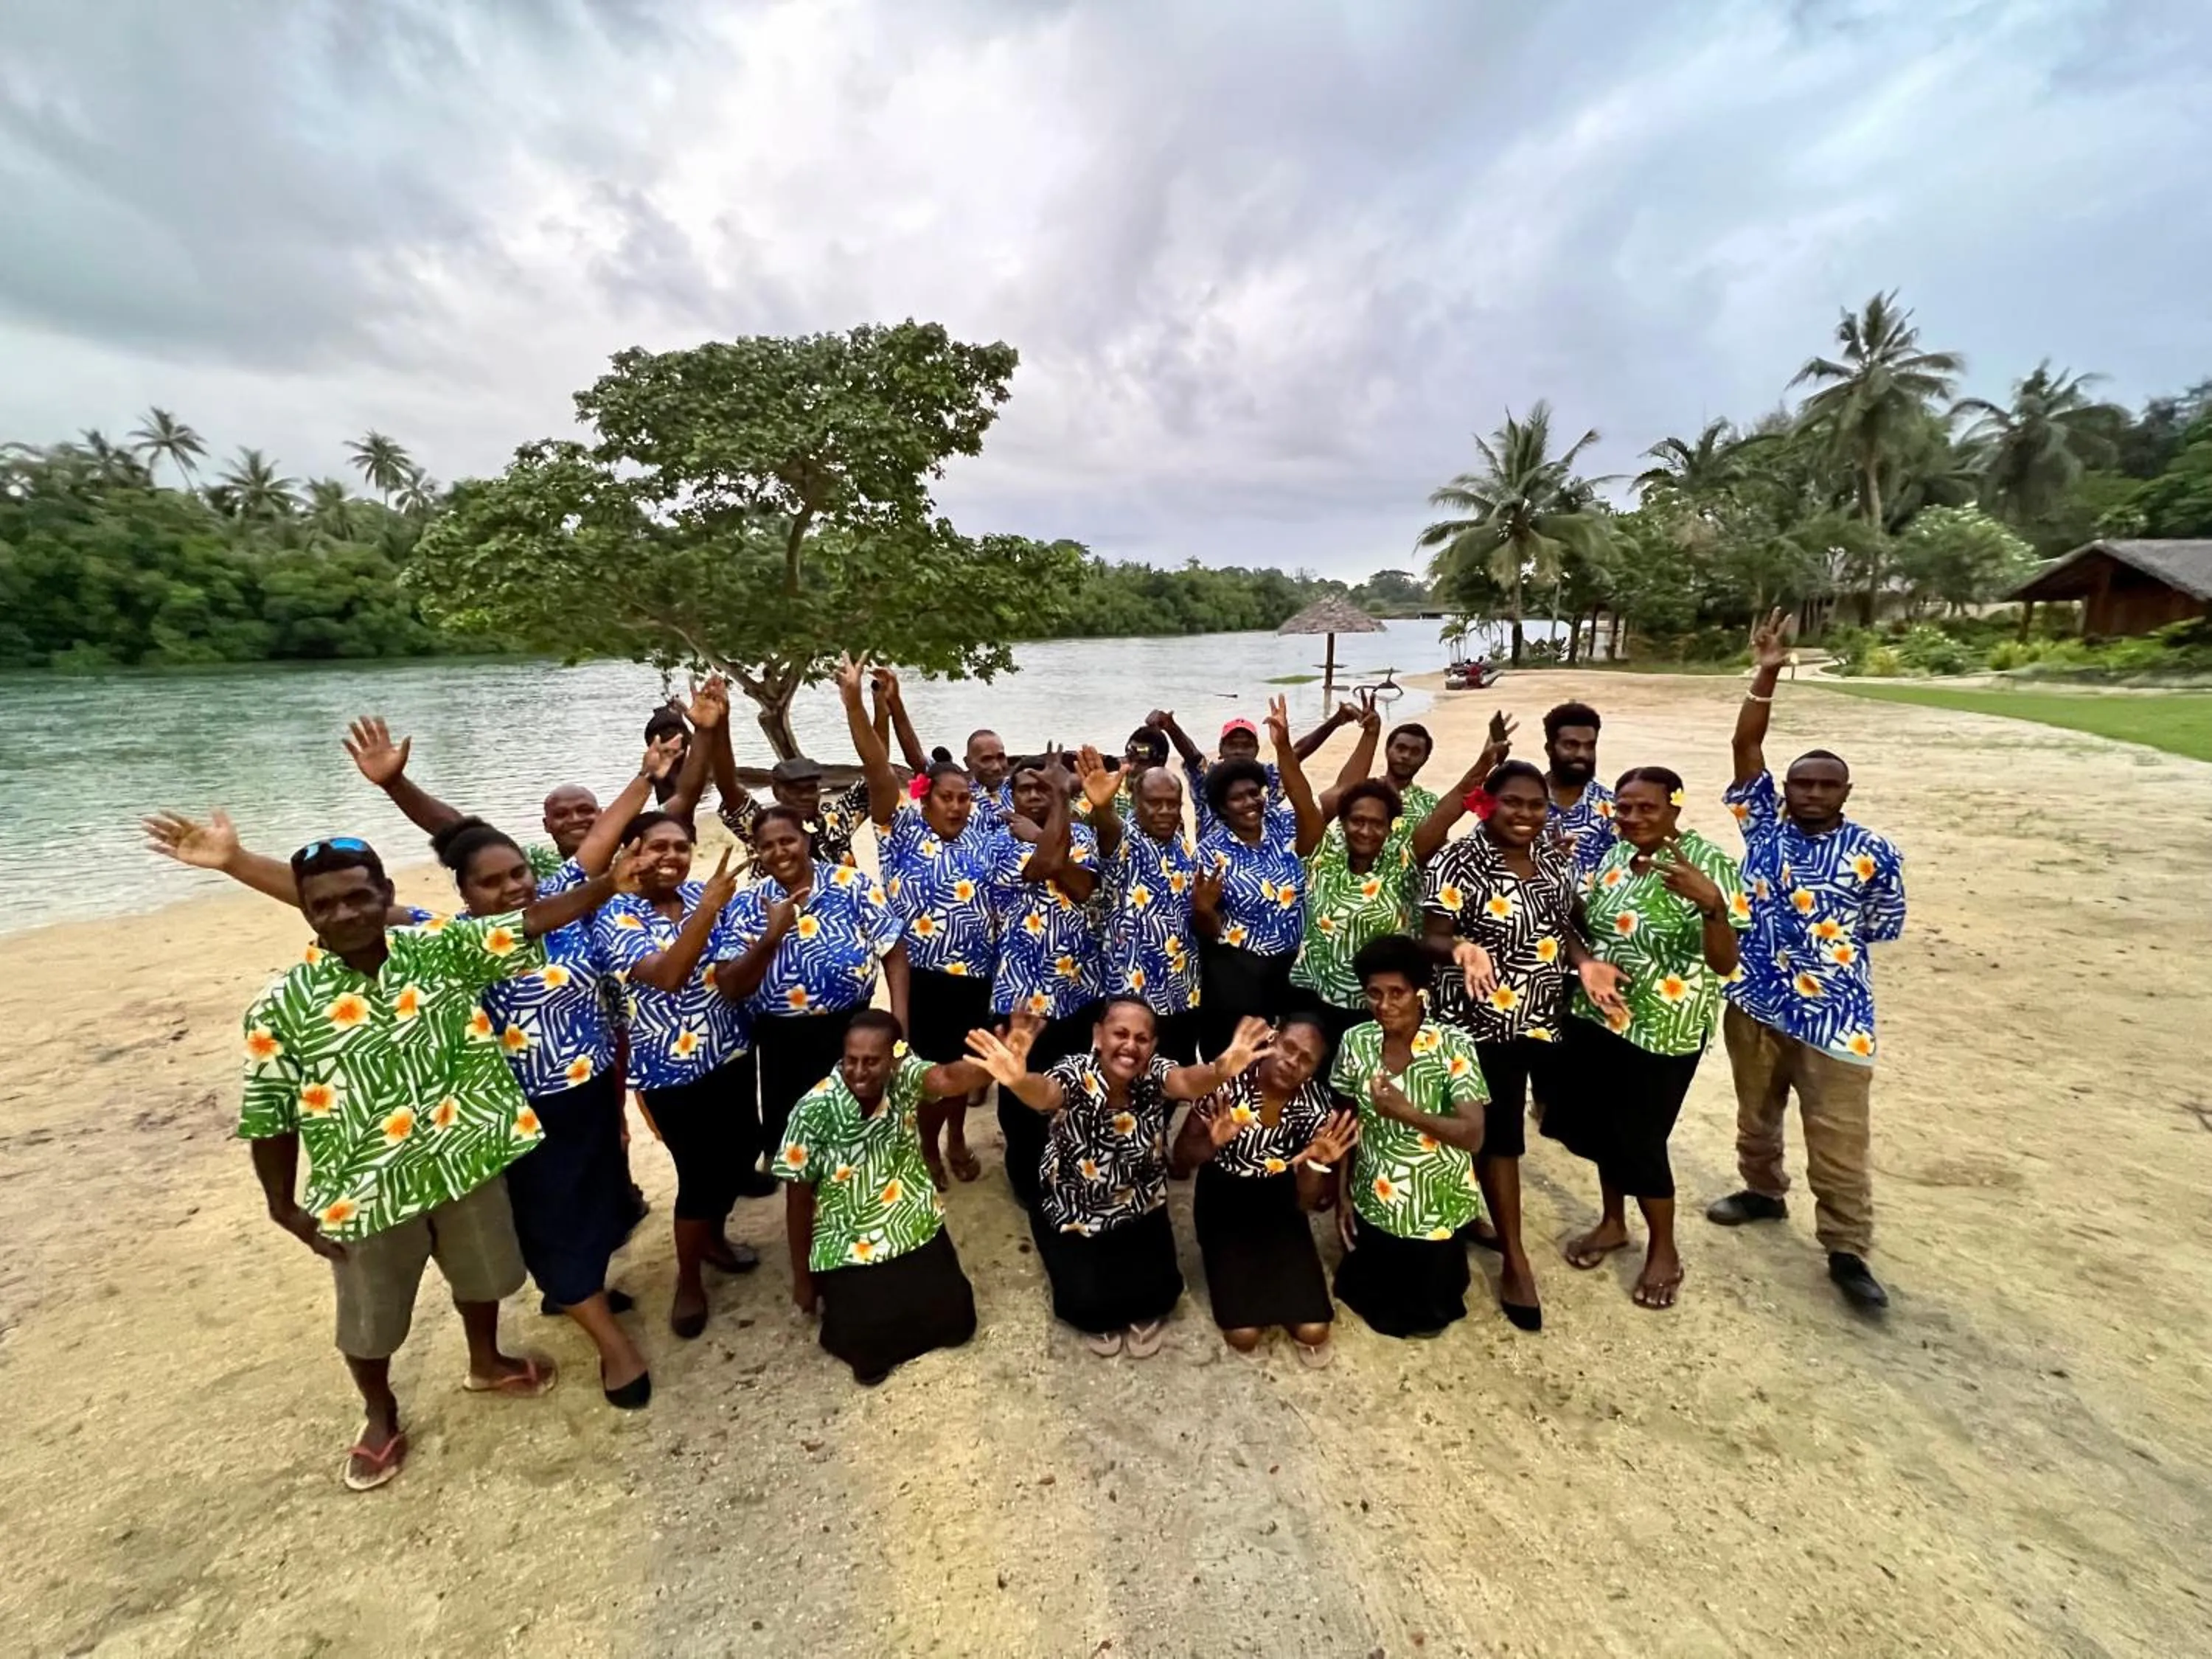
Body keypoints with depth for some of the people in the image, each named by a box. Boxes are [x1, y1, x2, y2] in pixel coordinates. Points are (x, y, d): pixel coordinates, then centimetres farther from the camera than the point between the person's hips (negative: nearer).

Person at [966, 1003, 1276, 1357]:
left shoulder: (1154, 1073, -20)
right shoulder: (1075, 1074, -26)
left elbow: (1187, 1082, -42)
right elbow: (1045, 1093, -48)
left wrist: (1220, 1072, -66)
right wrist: (1018, 1081, -73)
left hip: (1140, 1210, 2)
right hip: (1071, 1212, -2)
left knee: (1160, 1289, -12)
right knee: (1086, 1298, -16)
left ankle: (1142, 1315, 25)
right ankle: (1099, 1319, 22)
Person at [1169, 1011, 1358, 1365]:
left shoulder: (1318, 1107, -17)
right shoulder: (1228, 1082, -24)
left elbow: (1308, 1201, -12)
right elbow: (1180, 1159, -15)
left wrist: (1316, 1164, -32)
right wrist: (1213, 1144, -36)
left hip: (1277, 1206, 2)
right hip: (1223, 1204, -2)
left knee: (1313, 1331, -9)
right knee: (1244, 1335, -12)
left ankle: (1275, 1284, 23)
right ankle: (1237, 1282, 21)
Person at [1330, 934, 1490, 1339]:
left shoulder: (1454, 1046, -21)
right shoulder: (1356, 1042, -11)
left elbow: (1473, 1135, -27)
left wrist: (1406, 1111, -41)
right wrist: (1342, 1195, 1)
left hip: (1434, 1210, -2)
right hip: (1373, 1203, 3)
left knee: (1427, 1316, 17)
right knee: (1369, 1300, 20)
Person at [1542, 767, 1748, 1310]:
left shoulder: (1708, 864, -17)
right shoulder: (1614, 856, 2)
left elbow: (1725, 963, -24)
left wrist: (1712, 903, -39)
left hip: (1662, 1031, -6)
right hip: (1597, 1018, 6)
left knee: (1639, 1140, 4)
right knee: (1601, 1127, 17)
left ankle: (1664, 1251, 28)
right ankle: (1613, 1222, 40)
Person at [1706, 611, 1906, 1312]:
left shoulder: (1874, 853, -7)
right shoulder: (1765, 824, -3)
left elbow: (1881, 928, 4)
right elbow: (1746, 745, -10)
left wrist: (1829, 948, -4)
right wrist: (1765, 676, -18)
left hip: (1834, 1013, -2)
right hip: (1754, 1002, 3)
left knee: (1840, 1138, 3)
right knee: (1756, 1111, 20)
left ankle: (1848, 1251, 18)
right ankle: (1763, 1192, 42)